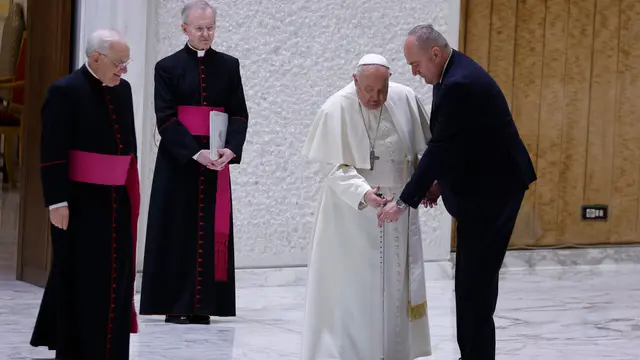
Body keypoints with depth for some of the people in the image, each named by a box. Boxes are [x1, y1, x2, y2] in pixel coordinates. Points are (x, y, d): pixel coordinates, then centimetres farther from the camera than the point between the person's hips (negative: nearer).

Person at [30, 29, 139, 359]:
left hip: (117, 201, 6)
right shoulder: (65, 91, -11)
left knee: (113, 278, 10)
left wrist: (131, 194, 16)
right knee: (80, 280, 2)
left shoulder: (123, 89, 10)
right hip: (80, 201, -6)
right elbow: (53, 152, -14)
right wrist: (57, 201, -18)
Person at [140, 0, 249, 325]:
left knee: (212, 229, 2)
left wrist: (231, 148, -14)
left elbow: (239, 114, 4)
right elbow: (165, 119, -7)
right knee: (179, 228, 0)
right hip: (177, 160, -2)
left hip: (217, 159, 2)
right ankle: (177, 304, 4)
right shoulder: (168, 67, 0)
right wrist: (195, 152, -19)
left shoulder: (228, 66, 7)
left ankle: (203, 303, 7)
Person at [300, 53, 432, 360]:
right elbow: (338, 168, -17)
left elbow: (423, 147, 6)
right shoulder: (336, 110, -16)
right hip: (353, 212, -4)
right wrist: (363, 194, -32)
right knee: (351, 285, 0)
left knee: (396, 282, 11)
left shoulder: (405, 99, -6)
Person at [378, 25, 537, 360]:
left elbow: (440, 149, -24)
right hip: (481, 188, 10)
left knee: (476, 281, -6)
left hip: (491, 191, -10)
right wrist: (438, 182, 6)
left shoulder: (459, 85, -25)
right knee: (471, 278, 14)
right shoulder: (454, 72, 8)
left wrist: (404, 202, -19)